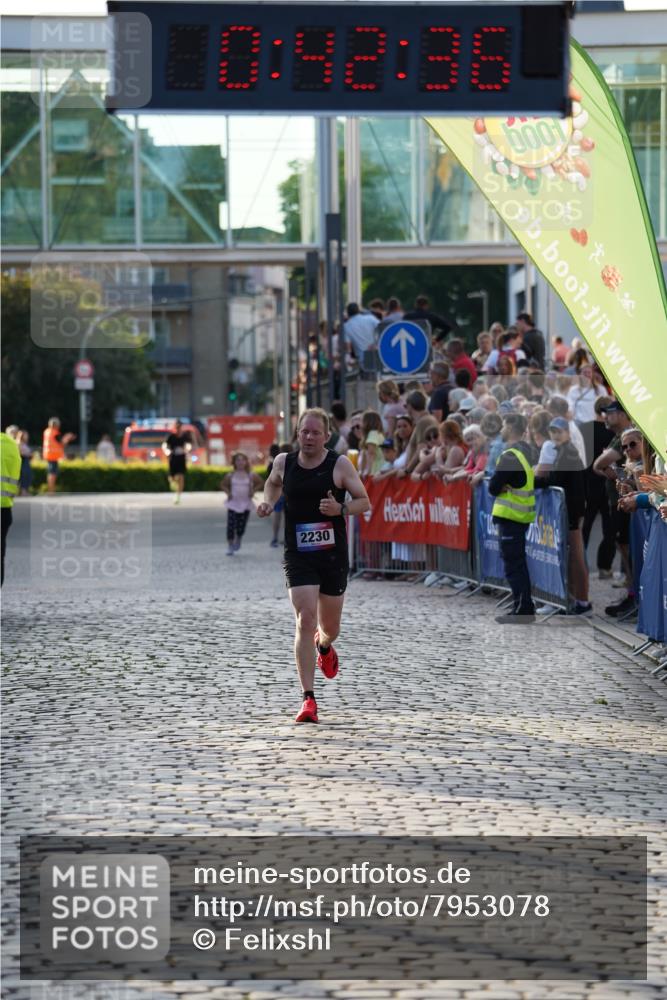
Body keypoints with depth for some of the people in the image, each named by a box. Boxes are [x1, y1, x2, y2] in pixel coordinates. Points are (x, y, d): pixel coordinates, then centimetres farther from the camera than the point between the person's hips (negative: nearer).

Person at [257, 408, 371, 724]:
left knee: (330, 626, 14)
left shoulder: (340, 464, -6)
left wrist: (340, 509, -21)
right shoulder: (283, 462, 1)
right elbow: (272, 483, 24)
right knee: (305, 621, -16)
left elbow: (364, 502, -2)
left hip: (333, 556, 0)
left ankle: (324, 646, 55)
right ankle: (308, 700, -16)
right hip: (298, 556, 0)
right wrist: (268, 503, 3)